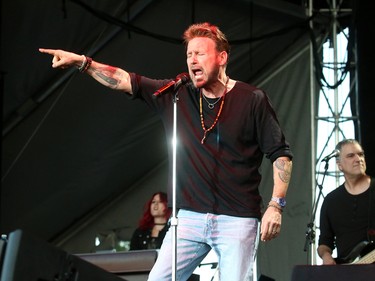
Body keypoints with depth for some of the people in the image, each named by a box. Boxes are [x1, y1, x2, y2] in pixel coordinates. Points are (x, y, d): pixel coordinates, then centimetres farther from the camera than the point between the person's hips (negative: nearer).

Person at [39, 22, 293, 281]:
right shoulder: (177, 95, 8)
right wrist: (83, 62, -7)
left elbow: (281, 153, -1)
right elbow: (126, 81, 4)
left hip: (237, 220, -4)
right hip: (190, 217, 4)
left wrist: (276, 205, -9)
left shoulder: (252, 100, -3)